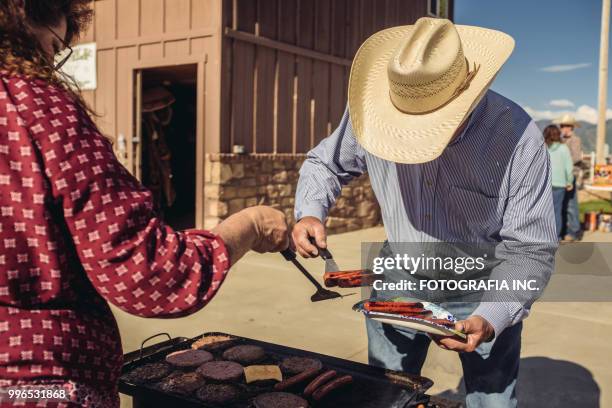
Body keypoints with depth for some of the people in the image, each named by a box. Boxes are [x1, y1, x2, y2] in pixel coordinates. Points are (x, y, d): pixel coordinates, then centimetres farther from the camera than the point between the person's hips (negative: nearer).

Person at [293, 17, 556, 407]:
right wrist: (310, 213, -19)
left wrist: (490, 318, -33)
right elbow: (324, 163, 1)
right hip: (399, 282, 3)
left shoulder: (518, 138, -26)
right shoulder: (374, 113, -19)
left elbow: (530, 251, -19)